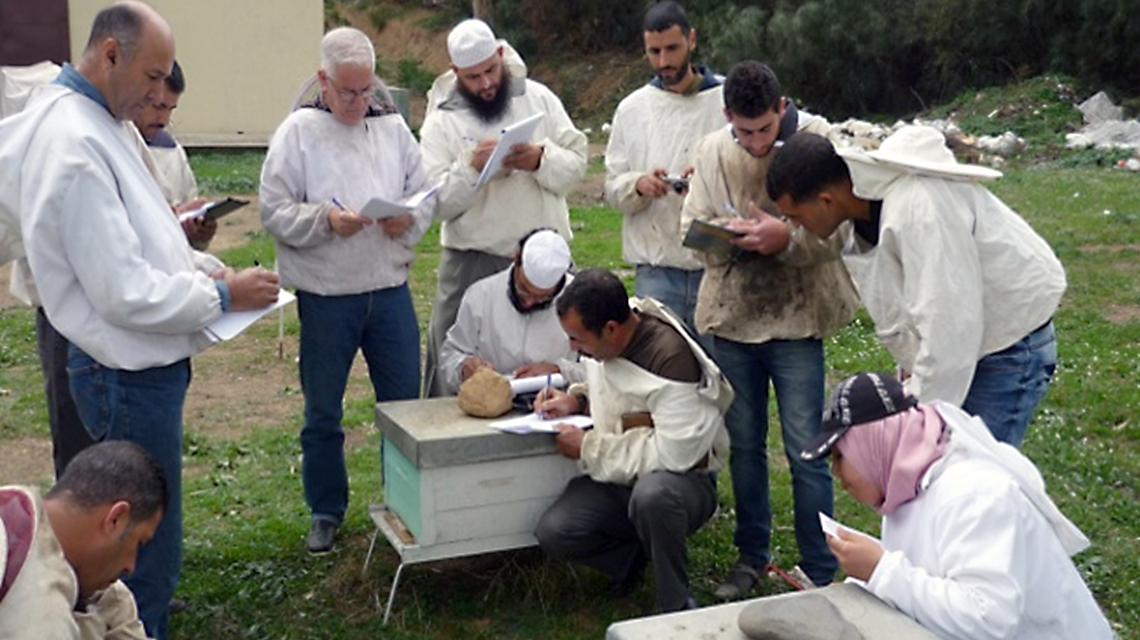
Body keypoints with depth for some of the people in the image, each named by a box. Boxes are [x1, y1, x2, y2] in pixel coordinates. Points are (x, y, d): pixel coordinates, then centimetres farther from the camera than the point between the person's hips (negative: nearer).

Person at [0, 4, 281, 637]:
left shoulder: (99, 124, 10)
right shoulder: (73, 146, -22)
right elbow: (124, 294, -23)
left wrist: (200, 269, 7)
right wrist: (222, 295, -14)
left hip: (140, 369, 10)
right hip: (130, 377, -10)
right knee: (148, 553, 2)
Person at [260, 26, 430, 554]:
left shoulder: (393, 127, 7)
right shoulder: (298, 131, -4)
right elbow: (274, 211, -7)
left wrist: (410, 220, -11)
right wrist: (325, 220, -22)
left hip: (390, 289, 3)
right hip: (325, 296, -3)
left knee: (404, 404, 12)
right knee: (322, 413, 10)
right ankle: (326, 511, 27)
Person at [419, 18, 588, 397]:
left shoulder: (538, 98, 5)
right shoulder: (441, 121, -1)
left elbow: (577, 163, 0)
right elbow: (438, 203, -8)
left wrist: (542, 159, -19)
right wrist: (471, 166, -23)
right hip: (473, 262, -2)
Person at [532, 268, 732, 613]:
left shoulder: (672, 359, -27)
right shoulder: (605, 339, -3)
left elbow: (674, 454, -29)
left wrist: (589, 448, -20)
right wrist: (576, 399, -3)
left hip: (684, 479, -6)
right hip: (620, 479, 7)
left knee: (652, 493, -41)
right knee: (552, 532, -18)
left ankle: (677, 607, -16)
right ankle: (632, 554, 11)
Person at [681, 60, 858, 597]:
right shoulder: (712, 151, 4)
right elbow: (690, 224, 4)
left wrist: (787, 238, -30)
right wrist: (726, 233, -17)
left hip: (796, 317, -4)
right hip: (730, 313, 4)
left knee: (806, 452, 2)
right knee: (744, 443, 16)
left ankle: (821, 573, 17)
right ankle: (752, 556, 33)